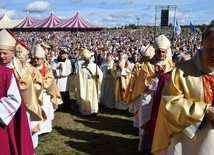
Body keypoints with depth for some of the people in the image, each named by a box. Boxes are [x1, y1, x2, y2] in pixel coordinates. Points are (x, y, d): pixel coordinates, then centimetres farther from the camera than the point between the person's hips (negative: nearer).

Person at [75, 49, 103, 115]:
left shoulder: (94, 65, 0)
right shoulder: (81, 67, -4)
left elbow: (100, 73, -3)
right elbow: (78, 77, 0)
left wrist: (98, 74, -25)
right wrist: (78, 86, -2)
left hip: (93, 85, 1)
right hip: (84, 85, -1)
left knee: (93, 97, 6)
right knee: (85, 98, 4)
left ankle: (93, 110, 17)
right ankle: (85, 111, 14)